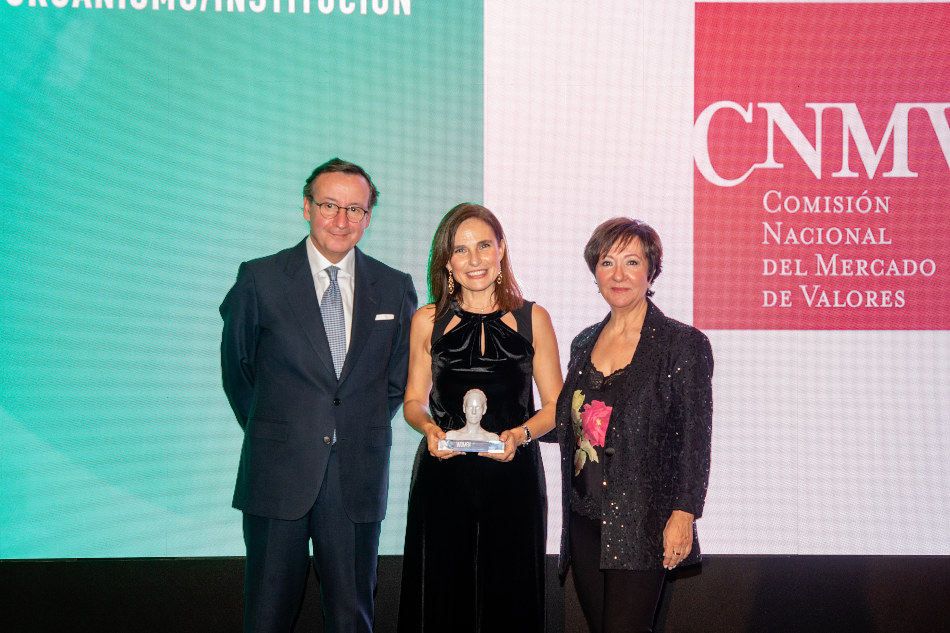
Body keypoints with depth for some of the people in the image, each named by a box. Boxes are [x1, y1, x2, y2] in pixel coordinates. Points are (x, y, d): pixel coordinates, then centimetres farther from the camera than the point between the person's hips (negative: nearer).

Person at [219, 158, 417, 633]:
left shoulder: (395, 288, 6)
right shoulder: (260, 279, 0)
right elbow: (236, 370, 9)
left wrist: (362, 429, 9)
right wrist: (270, 434, 6)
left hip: (358, 478, 2)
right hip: (278, 472, -1)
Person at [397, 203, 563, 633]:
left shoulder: (532, 319, 4)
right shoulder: (428, 321, 6)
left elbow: (555, 405, 6)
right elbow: (414, 400, 13)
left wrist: (520, 434, -12)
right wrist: (428, 428, -9)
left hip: (514, 475, 0)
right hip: (442, 477, 1)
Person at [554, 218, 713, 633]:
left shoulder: (683, 343, -4)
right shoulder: (584, 344, 13)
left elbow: (694, 439, -8)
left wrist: (683, 513, -14)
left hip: (640, 521, -6)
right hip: (585, 519, 6)